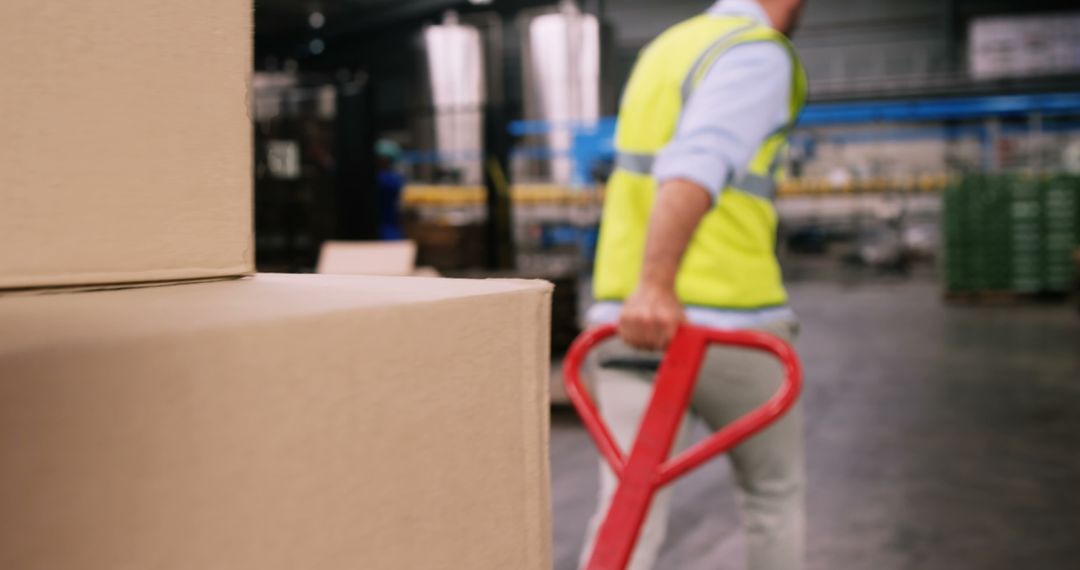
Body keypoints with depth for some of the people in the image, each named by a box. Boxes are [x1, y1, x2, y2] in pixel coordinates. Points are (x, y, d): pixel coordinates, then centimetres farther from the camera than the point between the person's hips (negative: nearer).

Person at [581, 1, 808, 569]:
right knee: (772, 494, 17)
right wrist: (656, 285, -34)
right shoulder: (759, 55, -7)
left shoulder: (666, 47, 19)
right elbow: (696, 166, -25)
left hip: (627, 321, 6)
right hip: (727, 321, -6)